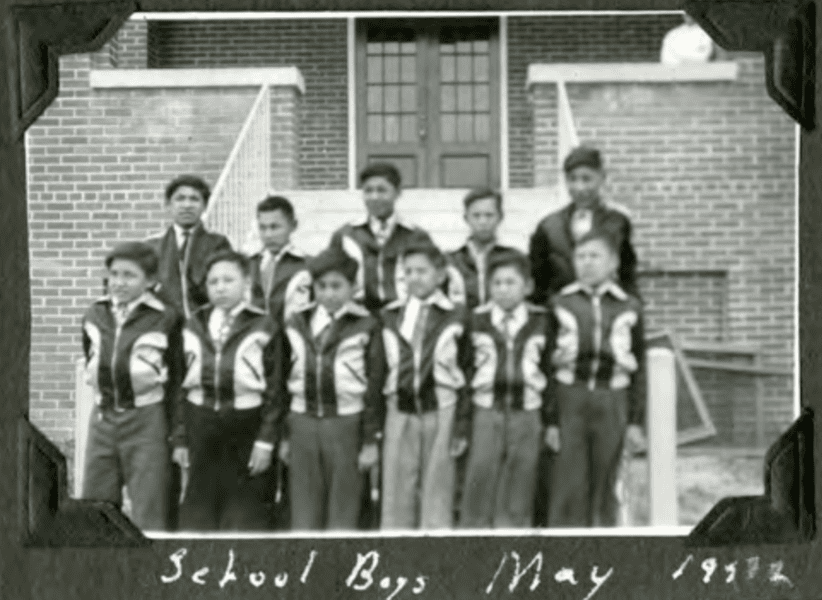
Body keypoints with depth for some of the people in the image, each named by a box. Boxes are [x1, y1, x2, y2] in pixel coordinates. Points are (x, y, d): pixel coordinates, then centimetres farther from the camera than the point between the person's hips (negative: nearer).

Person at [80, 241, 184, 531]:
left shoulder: (166, 319, -8)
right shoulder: (95, 315, 6)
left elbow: (177, 378, -3)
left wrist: (176, 433, -4)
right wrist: (106, 399, 13)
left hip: (146, 420, -5)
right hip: (102, 417, 5)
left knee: (148, 517, -3)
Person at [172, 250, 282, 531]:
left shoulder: (264, 327, -1)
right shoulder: (194, 326, 9)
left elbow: (275, 389, -4)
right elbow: (181, 385, 10)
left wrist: (266, 441, -10)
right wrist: (180, 439, 5)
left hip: (245, 427, -3)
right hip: (200, 427, 3)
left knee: (244, 519, 3)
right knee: (196, 517, 7)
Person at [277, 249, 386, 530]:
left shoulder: (365, 327, -2)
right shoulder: (296, 325, 8)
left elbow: (375, 387, -3)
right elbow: (283, 381, 11)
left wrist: (370, 440, -6)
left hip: (345, 424, -3)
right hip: (303, 423, 3)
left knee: (343, 512, 3)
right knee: (303, 510, 7)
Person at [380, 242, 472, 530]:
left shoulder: (455, 317, 2)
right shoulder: (390, 315, 8)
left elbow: (465, 375, 3)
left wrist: (462, 427, -1)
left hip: (440, 412, -2)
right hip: (400, 412, 2)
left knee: (437, 492, 2)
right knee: (396, 494, 3)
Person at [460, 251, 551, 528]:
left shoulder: (541, 321, 4)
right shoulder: (477, 320, 3)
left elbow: (550, 372, 5)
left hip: (526, 415, 0)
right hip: (486, 413, 0)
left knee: (518, 496, 5)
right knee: (478, 486, -2)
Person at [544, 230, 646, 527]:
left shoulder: (628, 307, 4)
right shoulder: (561, 304, 3)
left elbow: (639, 369, 7)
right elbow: (549, 366, 3)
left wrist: (635, 421, 3)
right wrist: (551, 420, -1)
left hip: (611, 403, 1)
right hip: (570, 400, -1)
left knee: (603, 491, 6)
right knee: (568, 490, -4)